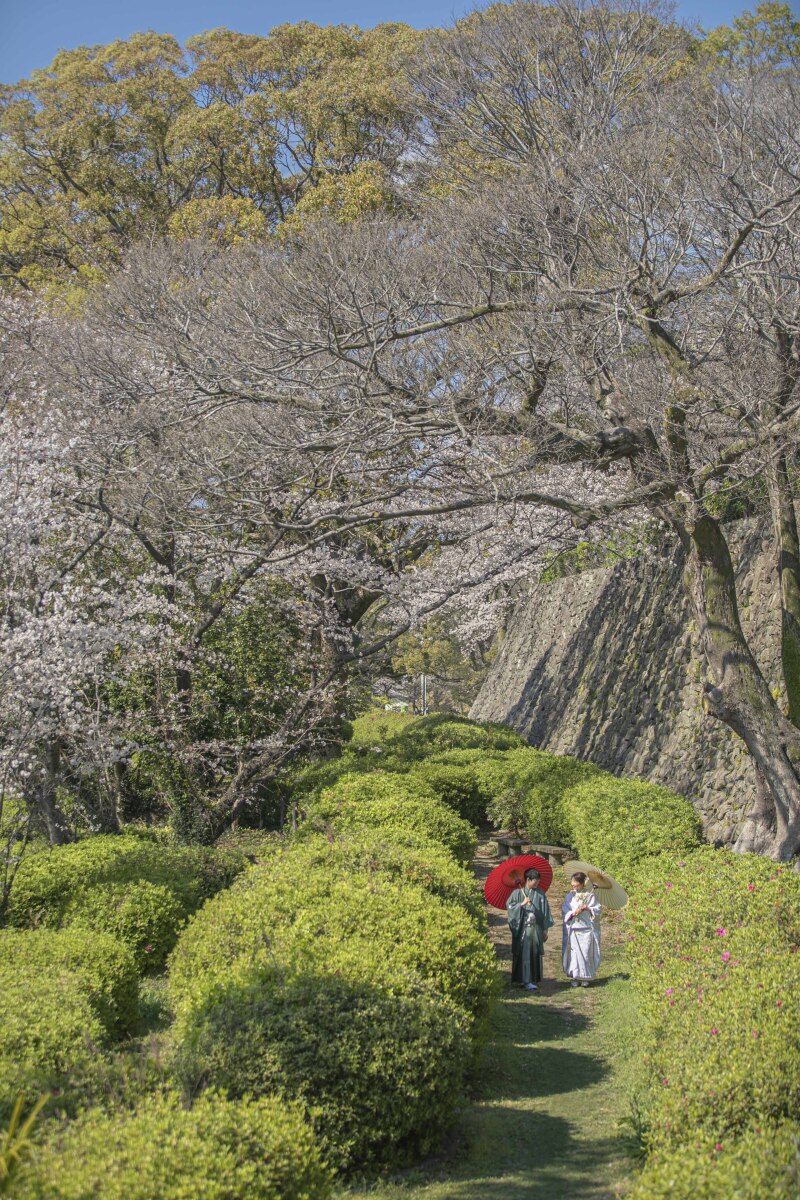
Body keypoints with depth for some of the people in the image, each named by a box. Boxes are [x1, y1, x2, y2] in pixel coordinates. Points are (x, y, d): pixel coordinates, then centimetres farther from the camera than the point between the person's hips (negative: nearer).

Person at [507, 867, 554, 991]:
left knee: (535, 954, 5)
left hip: (536, 929, 3)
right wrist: (522, 904, -18)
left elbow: (545, 912, 8)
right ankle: (527, 981, -6)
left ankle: (534, 979, 13)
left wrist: (545, 929, 7)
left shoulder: (540, 893, 6)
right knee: (525, 954, -5)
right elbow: (509, 906, -6)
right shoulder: (518, 892, -2)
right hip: (522, 929, -3)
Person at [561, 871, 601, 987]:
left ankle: (585, 978, 9)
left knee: (586, 953, -1)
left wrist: (588, 908, -16)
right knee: (574, 953, -1)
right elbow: (564, 910, 3)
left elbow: (597, 911, 1)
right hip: (573, 929, 2)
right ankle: (575, 977, 7)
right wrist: (573, 913, -14)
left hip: (586, 929, -1)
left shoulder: (589, 895, 2)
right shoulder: (570, 895, 8)